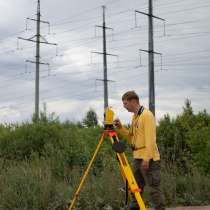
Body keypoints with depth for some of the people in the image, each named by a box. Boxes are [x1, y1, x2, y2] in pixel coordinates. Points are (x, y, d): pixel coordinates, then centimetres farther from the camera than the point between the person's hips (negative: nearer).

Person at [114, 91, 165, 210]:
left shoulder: (146, 115, -12)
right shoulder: (135, 117, 15)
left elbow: (150, 139, -19)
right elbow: (132, 139, 19)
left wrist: (146, 159, -23)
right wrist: (121, 128, 5)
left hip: (148, 159, -9)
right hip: (138, 158, 9)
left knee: (154, 189, -6)